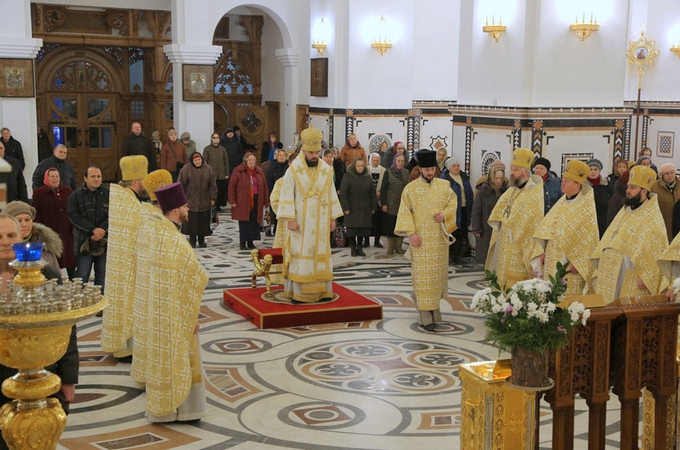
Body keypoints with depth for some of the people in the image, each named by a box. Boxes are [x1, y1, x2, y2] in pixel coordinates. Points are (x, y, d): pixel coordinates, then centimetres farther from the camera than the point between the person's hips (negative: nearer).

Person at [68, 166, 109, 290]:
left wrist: (102, 230, -16)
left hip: (104, 242, 2)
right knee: (82, 276, -1)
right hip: (84, 241, -2)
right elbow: (74, 216, -8)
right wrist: (93, 229, -17)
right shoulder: (76, 195, 2)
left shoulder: (109, 194, 5)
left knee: (102, 275, 8)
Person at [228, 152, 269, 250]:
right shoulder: (238, 171, -3)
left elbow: (265, 187, 12)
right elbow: (231, 186, -3)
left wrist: (266, 201, 8)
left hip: (256, 201, 4)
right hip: (242, 202, -4)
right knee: (244, 222, -2)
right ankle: (242, 243, 6)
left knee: (254, 222, 4)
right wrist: (232, 201, -8)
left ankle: (250, 241, 15)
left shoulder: (259, 171, 9)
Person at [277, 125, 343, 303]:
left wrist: (333, 218, 8)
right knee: (301, 255, -3)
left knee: (320, 254, 7)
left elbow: (332, 195, 10)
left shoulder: (326, 170, 5)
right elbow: (287, 196, -10)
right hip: (301, 222, -4)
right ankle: (298, 292, 0)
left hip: (320, 222, 4)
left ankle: (320, 290, 13)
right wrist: (290, 219, -16)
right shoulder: (293, 170, -8)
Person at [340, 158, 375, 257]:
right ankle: (353, 248, 6)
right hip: (352, 209, -3)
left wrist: (373, 207, 6)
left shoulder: (368, 177, 10)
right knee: (352, 229, -3)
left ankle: (360, 247, 12)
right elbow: (343, 193, -6)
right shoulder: (348, 176, -2)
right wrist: (345, 207, -11)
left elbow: (372, 193, 13)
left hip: (365, 209, 3)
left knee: (363, 228, 2)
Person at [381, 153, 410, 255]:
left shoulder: (406, 173, 7)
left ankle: (399, 247, 12)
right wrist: (383, 204, -9)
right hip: (391, 205, -2)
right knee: (390, 226, 0)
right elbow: (383, 189, -2)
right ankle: (390, 247, 9)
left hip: (402, 205, 2)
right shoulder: (388, 173, -1)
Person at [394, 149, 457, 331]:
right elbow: (405, 212, -4)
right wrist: (411, 233, -13)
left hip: (439, 239, 3)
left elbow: (453, 203, 9)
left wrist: (444, 214, -12)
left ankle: (434, 305, 25)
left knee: (438, 273, 9)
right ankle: (426, 315, -3)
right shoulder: (410, 188, -1)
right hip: (421, 239, -3)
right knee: (423, 275, -4)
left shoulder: (444, 186, 6)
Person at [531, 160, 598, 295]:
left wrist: (577, 261, -16)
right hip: (553, 261, 7)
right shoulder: (562, 201, 12)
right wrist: (544, 252, 6)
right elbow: (547, 227, 14)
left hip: (570, 263, -7)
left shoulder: (586, 205, -9)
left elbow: (588, 236, -13)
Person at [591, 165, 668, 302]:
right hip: (611, 275, 8)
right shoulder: (624, 211, 14)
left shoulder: (653, 218, -10)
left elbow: (657, 251, -14)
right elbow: (609, 238, 19)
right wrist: (600, 264, 15)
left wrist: (645, 277, -18)